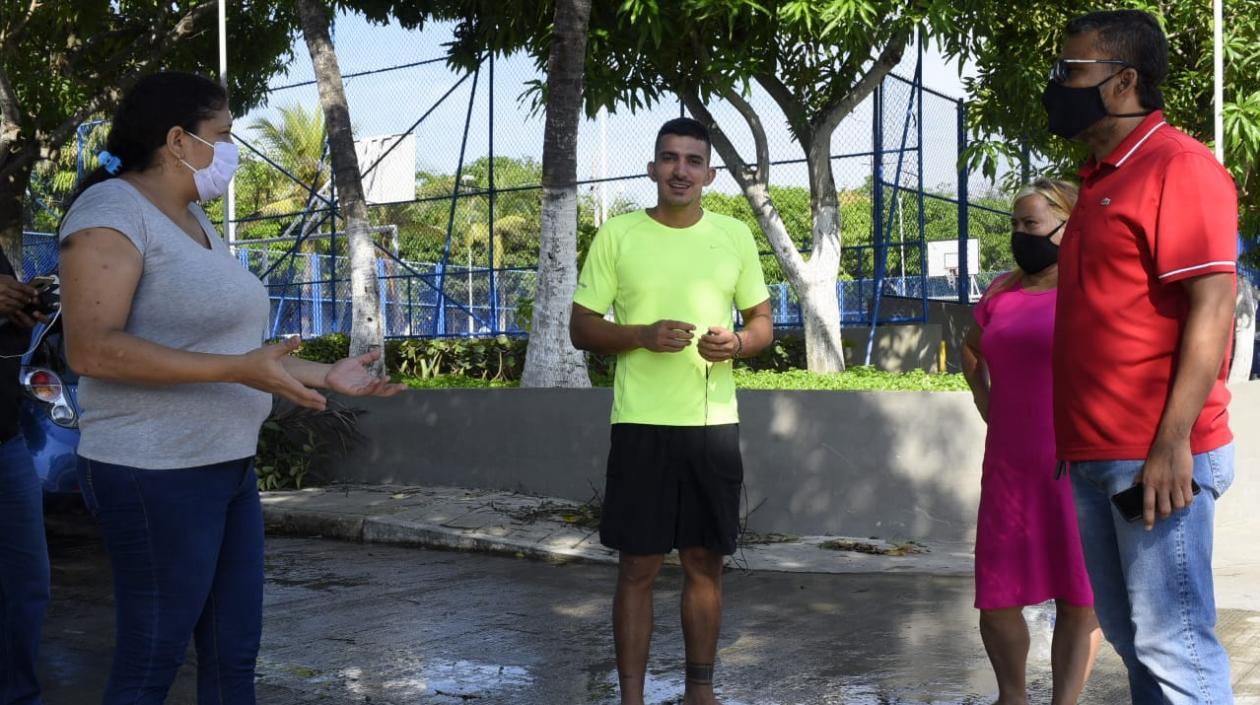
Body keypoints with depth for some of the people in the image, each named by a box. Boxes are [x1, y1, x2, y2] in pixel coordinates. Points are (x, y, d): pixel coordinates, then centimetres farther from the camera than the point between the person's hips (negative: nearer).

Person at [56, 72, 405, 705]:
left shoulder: (193, 220, 15)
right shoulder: (113, 210, -12)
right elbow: (91, 348, -24)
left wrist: (326, 376, 17)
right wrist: (239, 370, -29)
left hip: (226, 467, 9)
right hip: (156, 475, -9)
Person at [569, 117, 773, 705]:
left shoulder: (735, 236, 7)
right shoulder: (617, 235, 0)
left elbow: (763, 321, 13)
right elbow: (581, 328, 2)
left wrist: (739, 342, -10)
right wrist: (643, 335, -17)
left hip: (714, 423, 3)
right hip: (642, 424, -2)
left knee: (706, 562, 10)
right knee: (637, 567, 1)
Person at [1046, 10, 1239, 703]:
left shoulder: (1178, 167, -10)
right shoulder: (1099, 180, 17)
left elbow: (1211, 309, -17)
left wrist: (1172, 443, -22)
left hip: (1155, 459, -9)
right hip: (1096, 457, 9)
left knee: (1171, 643, -4)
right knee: (1126, 632, 15)